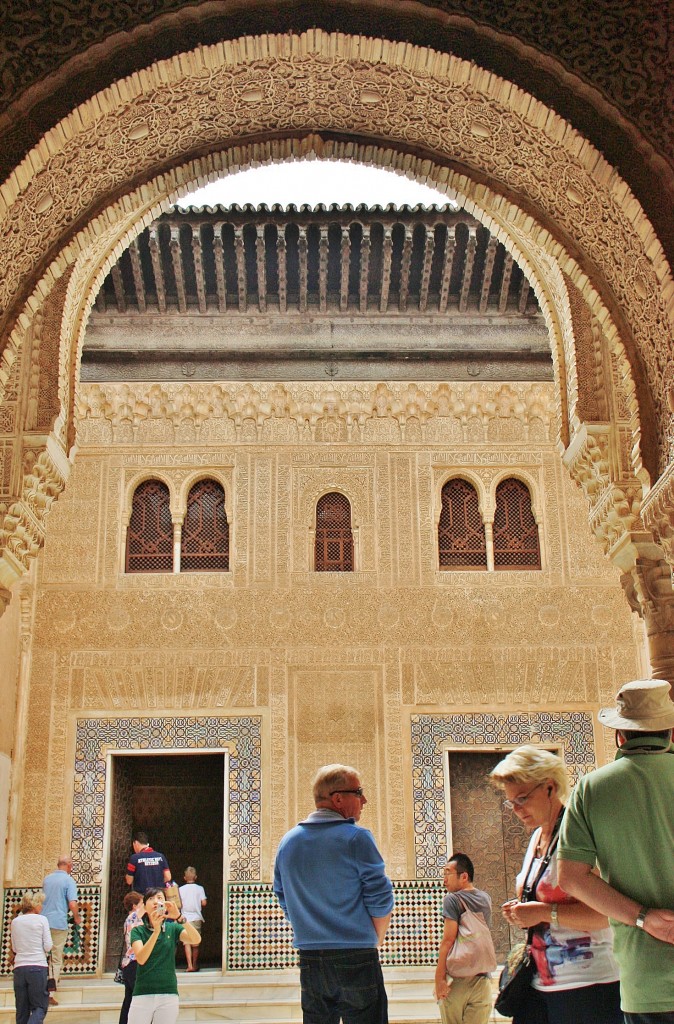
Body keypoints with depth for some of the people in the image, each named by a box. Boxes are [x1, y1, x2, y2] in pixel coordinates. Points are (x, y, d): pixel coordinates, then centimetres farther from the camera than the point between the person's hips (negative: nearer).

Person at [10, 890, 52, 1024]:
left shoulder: (15, 922, 9)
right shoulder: (42, 920, -2)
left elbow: (14, 949, 14)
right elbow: (47, 946, -4)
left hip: (19, 967, 4)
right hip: (38, 966, -4)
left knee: (22, 1009, 10)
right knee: (40, 1006, 1)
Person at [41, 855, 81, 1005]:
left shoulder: (47, 879, 11)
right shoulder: (68, 880, -8)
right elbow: (72, 904, -17)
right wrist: (77, 918, 0)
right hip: (59, 923, -5)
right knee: (56, 959, 1)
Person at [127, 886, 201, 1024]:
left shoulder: (172, 928, 5)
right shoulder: (138, 931, 3)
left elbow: (196, 940, -13)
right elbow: (141, 959, -14)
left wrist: (179, 917, -27)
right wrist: (156, 931, -26)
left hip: (168, 995, 1)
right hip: (142, 995, -1)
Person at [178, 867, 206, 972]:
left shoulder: (181, 889, -1)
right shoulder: (199, 888, -2)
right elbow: (203, 903, -6)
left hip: (185, 917, -1)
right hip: (196, 917, 1)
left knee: (187, 942, -1)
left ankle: (189, 965, -13)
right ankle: (195, 965, 19)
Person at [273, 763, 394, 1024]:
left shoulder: (287, 842, 7)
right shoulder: (357, 838, -11)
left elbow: (285, 903, 14)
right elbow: (380, 900, -9)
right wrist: (374, 942, 7)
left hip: (309, 960, 5)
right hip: (356, 960, -5)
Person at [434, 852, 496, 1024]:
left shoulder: (452, 899, -8)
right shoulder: (486, 899, 9)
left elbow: (448, 940, -14)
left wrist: (439, 978, -13)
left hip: (457, 977, -5)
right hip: (482, 979, 5)